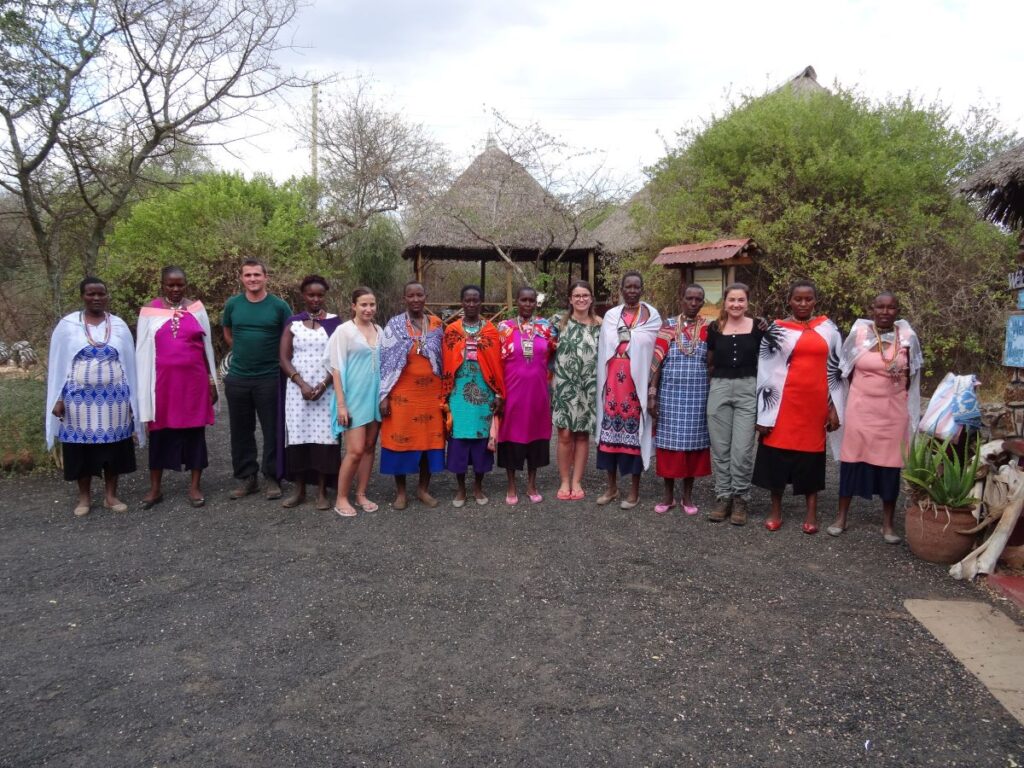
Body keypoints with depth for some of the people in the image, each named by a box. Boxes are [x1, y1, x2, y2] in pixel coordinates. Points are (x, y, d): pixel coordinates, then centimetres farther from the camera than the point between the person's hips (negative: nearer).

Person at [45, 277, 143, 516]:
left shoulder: (119, 325, 3)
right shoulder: (67, 325, -1)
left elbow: (129, 363, 6)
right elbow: (57, 363, 1)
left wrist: (131, 398, 3)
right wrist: (58, 398, -4)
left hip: (113, 398, 1)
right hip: (79, 397, -1)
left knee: (112, 446, 6)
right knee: (82, 446, 6)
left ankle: (111, 495, 18)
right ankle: (84, 497, 19)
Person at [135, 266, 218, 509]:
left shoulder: (196, 308, 3)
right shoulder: (149, 311, 0)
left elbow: (207, 345, 7)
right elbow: (142, 351, 2)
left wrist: (212, 379, 6)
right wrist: (145, 387, 0)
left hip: (194, 380, 1)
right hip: (163, 381, 0)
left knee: (195, 431, 6)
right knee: (160, 432, 8)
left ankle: (195, 486, 16)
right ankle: (155, 488, 19)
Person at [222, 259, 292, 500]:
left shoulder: (279, 306, -4)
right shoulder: (232, 304, 4)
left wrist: (275, 359, 5)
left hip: (270, 378, -3)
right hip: (237, 378, 3)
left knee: (272, 430, 2)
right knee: (241, 430, 9)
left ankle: (272, 478, 13)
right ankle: (246, 478, 20)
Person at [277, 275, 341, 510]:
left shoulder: (334, 322, 5)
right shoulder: (293, 322, 7)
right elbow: (284, 359, 2)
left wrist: (324, 384, -12)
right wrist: (302, 384, -11)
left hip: (326, 390, -1)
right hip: (297, 389, 1)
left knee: (324, 437, -4)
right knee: (297, 437, 2)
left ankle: (322, 491, 5)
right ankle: (299, 489, 13)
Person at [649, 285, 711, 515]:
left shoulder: (708, 328, 4)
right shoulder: (668, 326, 1)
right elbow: (657, 361, -3)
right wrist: (651, 393, -9)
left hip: (697, 394, 1)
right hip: (670, 393, 0)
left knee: (692, 442, 6)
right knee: (669, 442, 3)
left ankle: (687, 495, 18)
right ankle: (668, 494, 15)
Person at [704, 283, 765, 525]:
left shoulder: (758, 327, 2)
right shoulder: (714, 328, 6)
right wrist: (720, 375, 7)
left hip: (747, 390, -2)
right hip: (719, 390, 2)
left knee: (742, 449, -3)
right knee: (720, 447, 6)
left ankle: (740, 499, 12)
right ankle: (722, 496, 17)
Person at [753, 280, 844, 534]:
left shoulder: (828, 329, 6)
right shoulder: (776, 330, 0)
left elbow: (835, 370, 8)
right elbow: (765, 372, -1)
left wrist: (834, 407, 3)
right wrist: (763, 413, -5)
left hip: (815, 405, 1)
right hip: (784, 405, -1)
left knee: (812, 457, 9)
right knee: (778, 455, 4)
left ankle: (812, 512, 20)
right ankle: (776, 510, 18)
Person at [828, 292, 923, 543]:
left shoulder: (907, 337, -1)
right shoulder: (858, 333, -3)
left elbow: (911, 376, 10)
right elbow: (846, 372, 6)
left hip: (893, 411, 1)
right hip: (860, 408, -1)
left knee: (890, 464, 5)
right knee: (852, 460, 3)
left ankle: (888, 524, 17)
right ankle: (841, 518, 15)